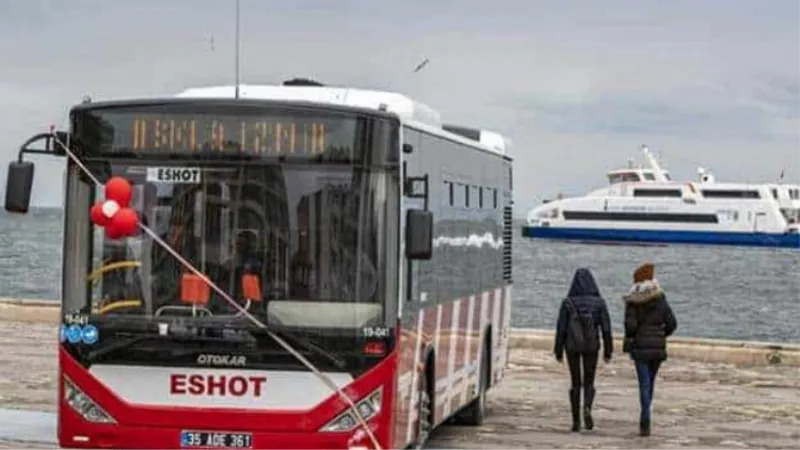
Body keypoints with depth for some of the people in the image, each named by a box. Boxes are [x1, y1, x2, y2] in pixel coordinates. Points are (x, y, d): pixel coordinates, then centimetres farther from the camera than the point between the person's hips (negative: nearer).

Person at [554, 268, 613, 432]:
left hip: (572, 346, 0)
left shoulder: (568, 302, -6)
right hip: (591, 346, 0)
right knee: (589, 383, 13)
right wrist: (608, 351, 3)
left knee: (575, 383, 12)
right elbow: (606, 328, -5)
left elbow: (561, 328, -5)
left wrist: (558, 351, 3)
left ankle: (576, 421, 10)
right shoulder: (599, 302, -5)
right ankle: (587, 408, -16)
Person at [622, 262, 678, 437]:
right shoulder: (659, 298, 2)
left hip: (640, 346, -2)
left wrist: (629, 338, 7)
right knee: (650, 381, 18)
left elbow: (630, 325, -13)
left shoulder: (632, 301, -4)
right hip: (658, 347, 2)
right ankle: (644, 419, 27)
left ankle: (646, 422, -16)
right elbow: (672, 323, -1)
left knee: (644, 383, -5)